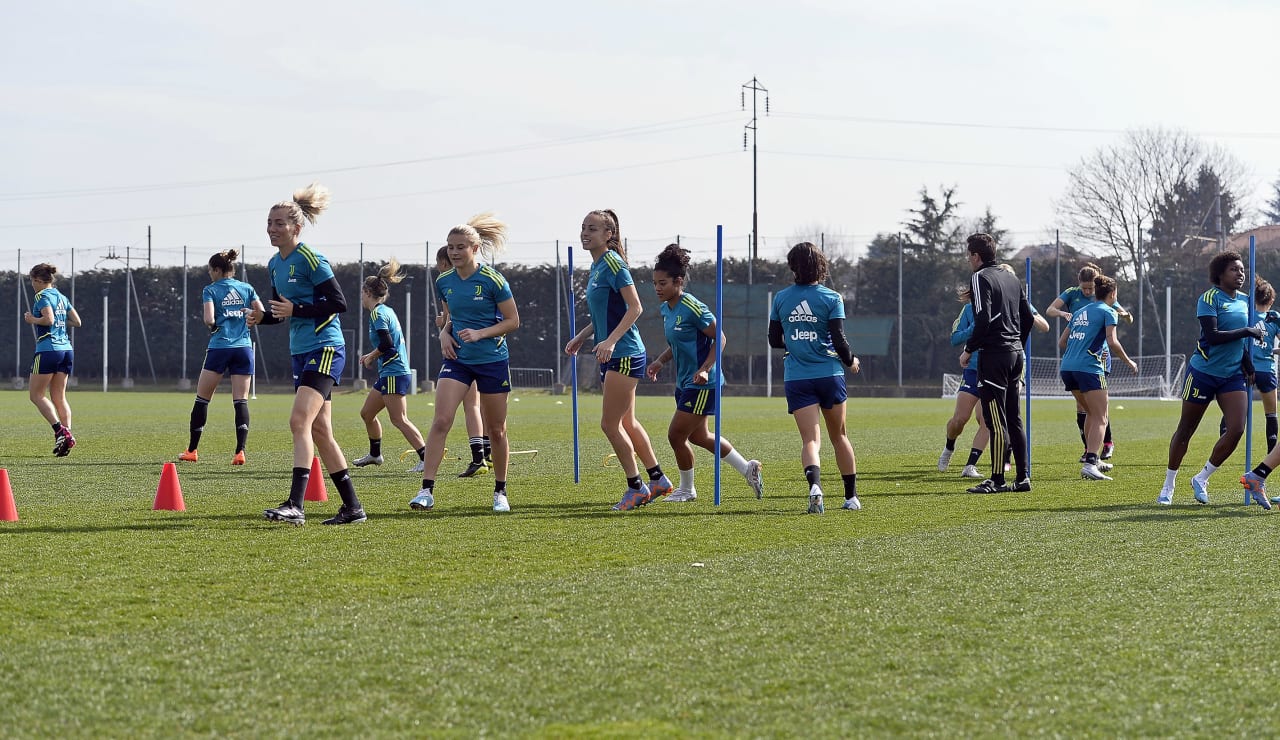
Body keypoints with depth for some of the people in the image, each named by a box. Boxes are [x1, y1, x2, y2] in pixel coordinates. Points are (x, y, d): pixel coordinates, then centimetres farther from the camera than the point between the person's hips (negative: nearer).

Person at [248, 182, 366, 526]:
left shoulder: (310, 259, -13)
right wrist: (261, 317, 0)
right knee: (320, 431, 9)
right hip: (301, 352, 9)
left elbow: (339, 303, -16)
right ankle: (353, 507, 16)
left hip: (325, 349, -9)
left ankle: (295, 506, -27)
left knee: (300, 421, -20)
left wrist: (296, 310, -20)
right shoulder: (275, 264, 12)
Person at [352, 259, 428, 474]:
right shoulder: (387, 311, 17)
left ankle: (427, 458, -19)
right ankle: (375, 454, 33)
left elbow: (386, 343, -21)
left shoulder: (378, 313, -11)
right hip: (389, 374, 10)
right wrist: (373, 357, 16)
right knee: (367, 413, 20)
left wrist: (371, 356, -6)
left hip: (394, 374, -10)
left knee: (399, 420, -14)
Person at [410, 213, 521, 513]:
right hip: (457, 359, 3)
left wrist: (480, 333, -18)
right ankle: (427, 491, -17)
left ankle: (500, 493, 24)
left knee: (496, 430, 7)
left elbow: (513, 321, -6)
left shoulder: (492, 280, -11)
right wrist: (445, 333, -1)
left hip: (492, 360, -3)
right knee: (441, 421, -14)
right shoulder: (444, 282, 4)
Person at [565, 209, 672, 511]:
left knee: (610, 424, -6)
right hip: (612, 356, 10)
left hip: (625, 355, -10)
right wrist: (581, 337, 18)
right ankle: (657, 479, 26)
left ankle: (636, 487, 4)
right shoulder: (596, 266, 13)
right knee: (627, 423, 16)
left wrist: (610, 341, -28)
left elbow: (635, 308, -20)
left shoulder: (612, 263, -15)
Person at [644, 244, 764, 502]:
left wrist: (705, 369, -25)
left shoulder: (692, 308, -20)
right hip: (685, 382, 10)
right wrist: (660, 361, 5)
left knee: (676, 435, -5)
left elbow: (719, 338, -16)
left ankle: (687, 489, 15)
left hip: (702, 384, -10)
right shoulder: (666, 309, 7)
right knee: (698, 436, 18)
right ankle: (747, 469, 31)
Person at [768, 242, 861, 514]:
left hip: (796, 379, 1)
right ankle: (851, 497, 22)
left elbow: (774, 340, 10)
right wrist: (851, 361, 9)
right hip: (829, 374, -1)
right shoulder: (831, 298, -6)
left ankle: (814, 483, -34)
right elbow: (839, 340, -10)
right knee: (839, 436, 16)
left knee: (810, 439, -5)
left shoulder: (781, 298, 3)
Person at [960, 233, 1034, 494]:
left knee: (996, 420, -7)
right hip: (1015, 353, 8)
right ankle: (1023, 477, 11)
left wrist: (969, 349, -9)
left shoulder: (981, 277, -8)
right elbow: (1028, 318, 17)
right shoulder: (1012, 278, 16)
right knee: (1013, 418, 12)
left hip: (994, 353, -8)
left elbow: (983, 318, -18)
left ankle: (997, 479, -6)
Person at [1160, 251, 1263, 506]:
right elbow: (1213, 336, -23)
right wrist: (1246, 331, -19)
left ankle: (1202, 479, 8)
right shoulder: (1209, 298, -12)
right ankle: (1168, 486, 19)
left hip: (1233, 375, 6)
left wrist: (1249, 368, 17)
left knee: (1236, 429, -10)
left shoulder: (1244, 301, 9)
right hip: (1203, 372, -6)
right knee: (1185, 430, 5)